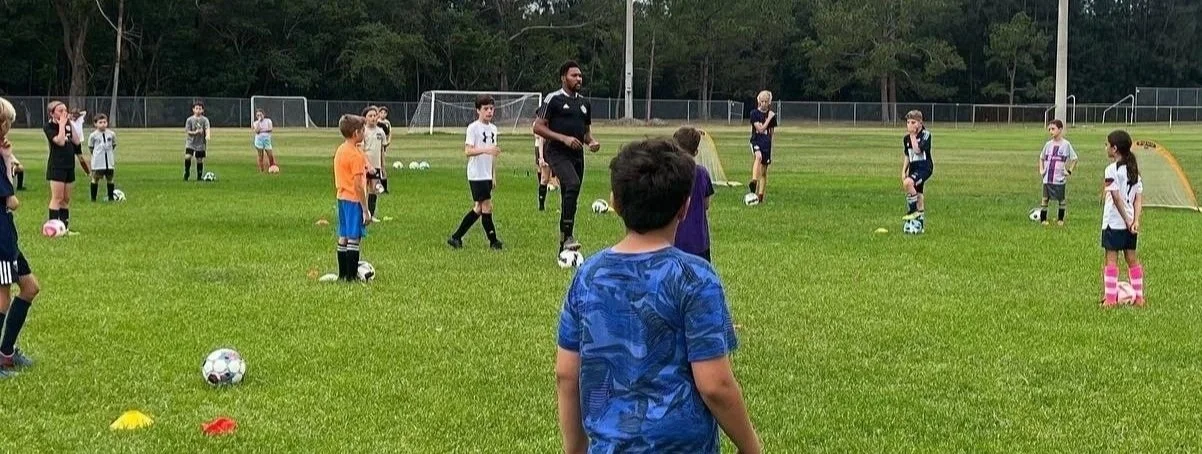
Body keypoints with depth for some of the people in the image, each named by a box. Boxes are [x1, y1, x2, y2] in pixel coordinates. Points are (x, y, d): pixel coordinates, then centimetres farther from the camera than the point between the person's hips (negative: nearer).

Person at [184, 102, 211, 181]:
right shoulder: (190, 120, 0)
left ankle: (199, 176, 16)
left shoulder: (205, 120, -2)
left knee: (199, 160, 4)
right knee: (187, 157, -16)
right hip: (191, 142, 0)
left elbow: (207, 129, -17)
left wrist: (208, 135, -39)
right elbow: (187, 131, -2)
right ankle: (186, 173, 2)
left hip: (201, 143, 0)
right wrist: (195, 132, -21)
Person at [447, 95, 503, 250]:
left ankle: (456, 237, 15)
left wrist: (494, 175, 19)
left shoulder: (493, 128, 13)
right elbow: (467, 151, -17)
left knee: (478, 208, 8)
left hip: (487, 175, 8)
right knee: (487, 207, -7)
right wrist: (485, 150, -32)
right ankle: (493, 241, 0)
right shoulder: (473, 128, -9)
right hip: (476, 175, -8)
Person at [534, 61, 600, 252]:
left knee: (569, 199, 9)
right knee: (573, 184, -31)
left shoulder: (584, 103, 17)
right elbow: (538, 127, -9)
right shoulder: (553, 99, -4)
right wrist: (564, 138, -18)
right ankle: (567, 236, -31)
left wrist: (591, 141, 4)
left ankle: (563, 249, 17)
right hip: (557, 152, -7)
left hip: (577, 155, 7)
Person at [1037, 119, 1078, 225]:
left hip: (1060, 179, -3)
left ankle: (1060, 219, 18)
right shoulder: (1048, 144, 7)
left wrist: (1069, 171, -5)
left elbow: (1074, 159, 1)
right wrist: (1041, 169, 9)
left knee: (1061, 199, 6)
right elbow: (1041, 158, 21)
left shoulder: (1066, 144, -5)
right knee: (1045, 199, 3)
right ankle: (1043, 219, 9)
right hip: (1047, 178, 3)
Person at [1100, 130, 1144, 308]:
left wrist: (1127, 219, -11)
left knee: (1111, 258, -2)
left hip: (1113, 221, -7)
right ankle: (1138, 297, 15)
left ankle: (1110, 298, -4)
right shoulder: (1134, 170, 9)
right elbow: (1138, 198, 3)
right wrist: (1135, 220, -4)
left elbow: (1117, 197, -17)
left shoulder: (1111, 170, -13)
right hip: (1130, 221, 7)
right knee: (1132, 258, 12)